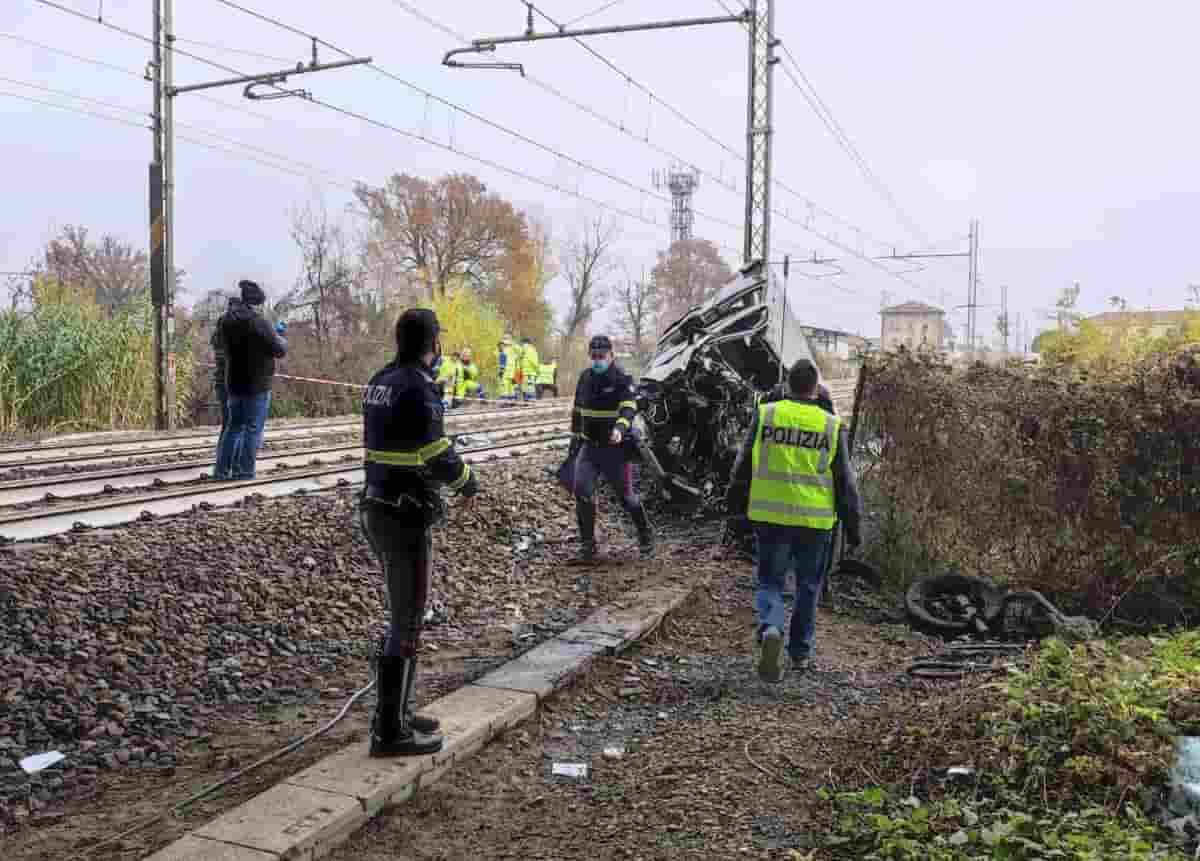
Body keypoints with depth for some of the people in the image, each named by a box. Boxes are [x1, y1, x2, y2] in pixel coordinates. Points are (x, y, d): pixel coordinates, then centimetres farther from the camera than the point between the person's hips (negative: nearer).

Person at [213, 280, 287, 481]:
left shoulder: (226, 321, 4)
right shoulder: (258, 322, -18)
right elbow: (280, 351, -14)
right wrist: (279, 335, 7)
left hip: (234, 383, 7)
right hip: (257, 384, -7)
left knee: (235, 426, 18)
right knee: (253, 429, 2)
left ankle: (222, 468, 18)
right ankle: (244, 471, 4)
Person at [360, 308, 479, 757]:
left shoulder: (380, 381, 10)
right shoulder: (417, 389, -18)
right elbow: (439, 458, -18)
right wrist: (468, 482, 0)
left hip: (377, 508, 9)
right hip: (406, 518, -9)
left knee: (403, 615, 19)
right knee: (406, 623, -1)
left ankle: (396, 712, 28)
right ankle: (390, 731, 7)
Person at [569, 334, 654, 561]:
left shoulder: (622, 379, -10)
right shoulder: (585, 377, 8)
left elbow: (629, 408, -25)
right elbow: (577, 411, 19)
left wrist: (620, 428, -44)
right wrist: (575, 439, 21)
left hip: (615, 448, -4)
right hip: (589, 446, 4)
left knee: (625, 495, 5)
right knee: (582, 490, -11)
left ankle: (645, 534, 30)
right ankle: (587, 543, 2)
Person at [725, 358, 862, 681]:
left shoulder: (765, 415, -1)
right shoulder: (830, 425, -1)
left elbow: (743, 465, 4)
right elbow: (844, 482, 2)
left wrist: (735, 504, 17)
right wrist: (853, 527, 10)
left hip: (770, 516, 0)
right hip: (814, 521, 0)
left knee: (770, 582, 10)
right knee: (808, 586, 17)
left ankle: (770, 630, -17)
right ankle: (800, 651, 26)